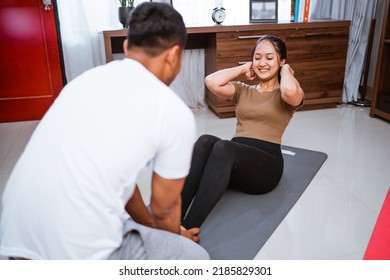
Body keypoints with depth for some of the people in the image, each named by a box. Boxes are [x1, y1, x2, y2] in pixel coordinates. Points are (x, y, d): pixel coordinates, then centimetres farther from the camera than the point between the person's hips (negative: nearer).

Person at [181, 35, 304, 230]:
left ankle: (187, 228, -43)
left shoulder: (285, 95, 9)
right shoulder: (243, 91, 21)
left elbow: (290, 91, -19)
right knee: (205, 142, -31)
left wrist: (285, 70, 3)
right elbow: (211, 82, 2)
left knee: (223, 147, -35)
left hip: (266, 162, -3)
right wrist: (243, 69, 14)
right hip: (235, 158, 4)